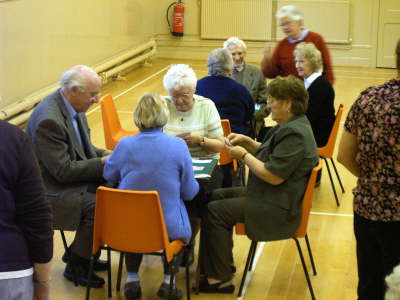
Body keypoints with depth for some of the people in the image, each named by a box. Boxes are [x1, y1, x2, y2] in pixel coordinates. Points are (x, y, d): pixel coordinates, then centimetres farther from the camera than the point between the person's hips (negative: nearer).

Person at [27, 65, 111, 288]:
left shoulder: (73, 107, 3)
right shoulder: (48, 119, -27)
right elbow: (64, 171, -26)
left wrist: (105, 154, -1)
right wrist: (102, 163, -18)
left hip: (69, 177, 10)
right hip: (51, 189, -10)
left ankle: (80, 254, 11)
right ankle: (76, 266, -3)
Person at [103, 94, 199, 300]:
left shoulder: (125, 145, -10)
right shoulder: (178, 146, -15)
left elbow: (109, 175, 10)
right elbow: (189, 192, -6)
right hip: (168, 227, -1)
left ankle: (132, 279, 31)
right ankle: (168, 281, 24)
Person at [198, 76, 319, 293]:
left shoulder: (295, 134, -24)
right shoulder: (291, 126, 10)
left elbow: (274, 176, -28)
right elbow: (270, 154, 20)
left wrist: (244, 155, -16)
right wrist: (247, 142, 5)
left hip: (280, 208, -11)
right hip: (270, 195, 11)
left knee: (214, 211, -10)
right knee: (217, 195, 15)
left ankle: (220, 279, -3)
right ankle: (223, 264, 19)